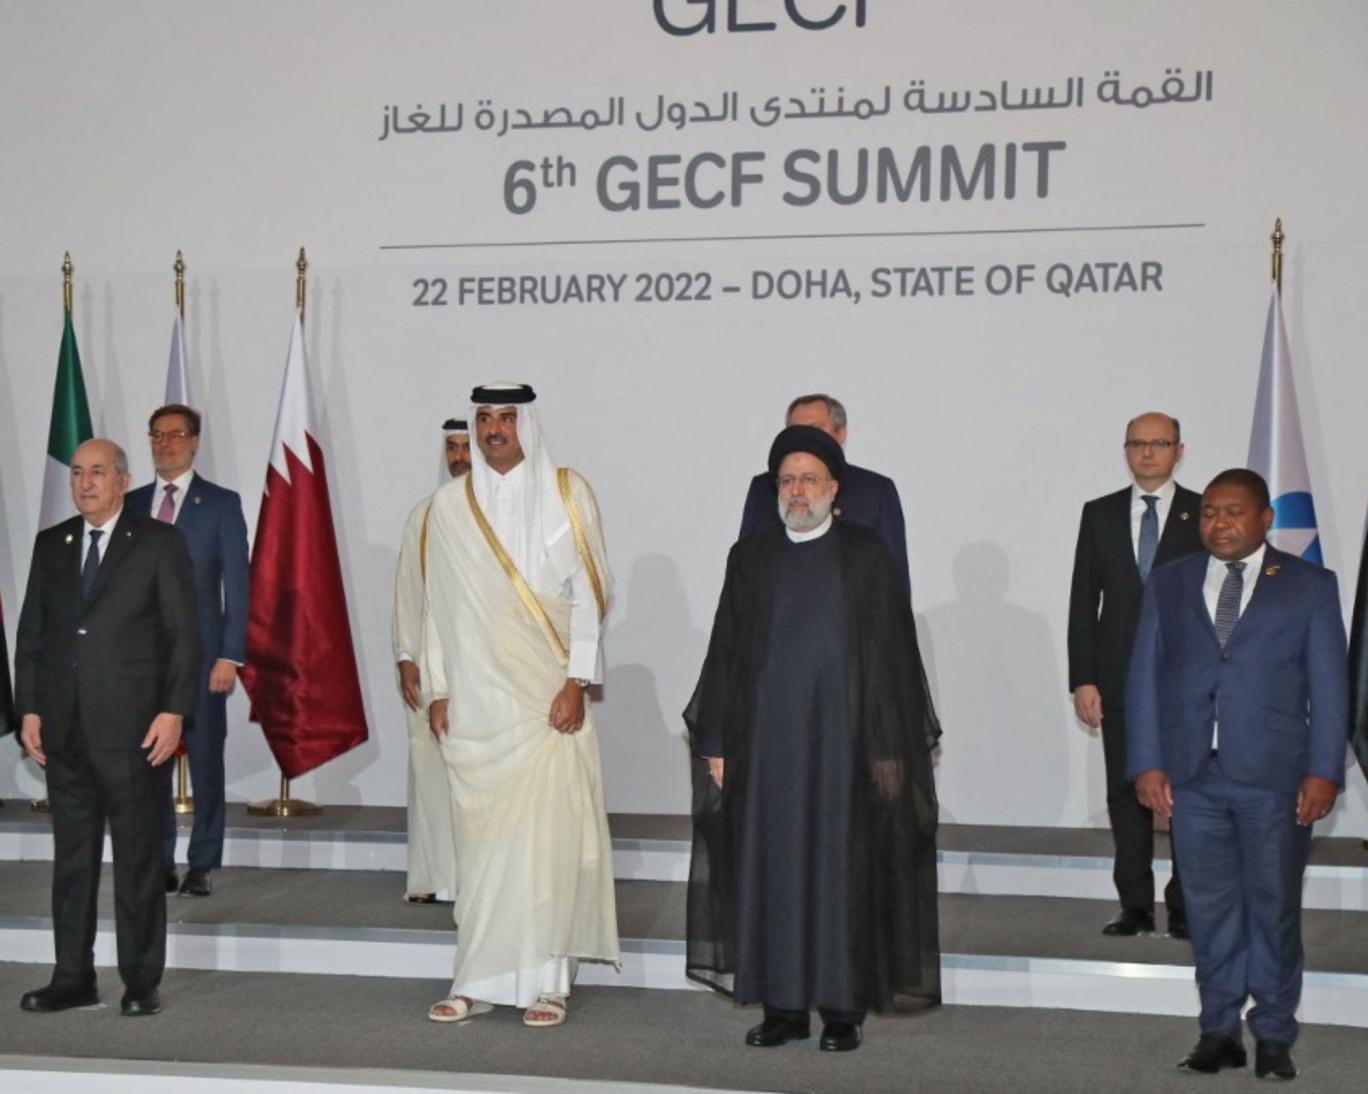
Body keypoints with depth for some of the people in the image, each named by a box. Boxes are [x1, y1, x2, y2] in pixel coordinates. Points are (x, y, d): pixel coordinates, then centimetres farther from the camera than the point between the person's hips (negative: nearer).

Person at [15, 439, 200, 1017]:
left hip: (134, 729, -4)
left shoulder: (159, 542, 0)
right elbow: (30, 633, 14)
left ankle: (141, 983, 10)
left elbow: (184, 633, -3)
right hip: (66, 730, 4)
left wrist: (174, 711, -11)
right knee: (71, 859, 9)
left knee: (138, 860, 2)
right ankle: (73, 979, 16)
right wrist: (29, 709, 5)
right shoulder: (51, 543, 12)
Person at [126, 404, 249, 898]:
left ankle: (202, 866, 8)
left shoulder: (221, 503, 2)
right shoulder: (132, 504, 11)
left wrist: (230, 655, -8)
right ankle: (159, 863, 12)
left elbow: (236, 583, -1)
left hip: (201, 652, -3)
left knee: (206, 761, 1)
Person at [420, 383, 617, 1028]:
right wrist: (437, 691, 7)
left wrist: (577, 680, -9)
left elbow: (590, 589, -1)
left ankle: (545, 980, 0)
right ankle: (480, 981, 8)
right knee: (481, 835, 1)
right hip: (475, 698, 2)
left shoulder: (567, 493, 3)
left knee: (546, 830, -6)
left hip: (546, 696, -2)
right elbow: (439, 604, 12)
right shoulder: (450, 505, 10)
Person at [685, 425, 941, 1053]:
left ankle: (844, 1007, 10)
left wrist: (890, 751, -7)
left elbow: (891, 655, -2)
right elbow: (725, 654, 11)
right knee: (771, 872, 5)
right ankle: (783, 1005, 14)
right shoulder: (750, 559, 9)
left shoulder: (867, 557, 1)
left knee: (842, 871, 0)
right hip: (765, 744, 3)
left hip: (842, 742, -3)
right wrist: (716, 743, 6)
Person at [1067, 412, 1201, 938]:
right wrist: (1082, 679, -1)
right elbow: (1083, 601, 7)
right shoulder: (1100, 514, 9)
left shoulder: (1205, 515, 3)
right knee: (1126, 795, 5)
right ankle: (1135, 906, 13)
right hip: (1120, 679, 2)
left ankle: (1186, 908, 8)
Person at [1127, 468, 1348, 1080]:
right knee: (1209, 907, 6)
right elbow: (1144, 677, 9)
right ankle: (1219, 1032, 15)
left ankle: (1274, 1037, 13)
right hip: (1192, 776, 2)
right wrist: (1147, 763, 0)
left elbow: (1330, 686, 2)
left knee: (1274, 908, 3)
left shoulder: (1310, 587, 5)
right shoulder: (1168, 584, 12)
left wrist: (1323, 771, -6)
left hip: (1275, 777, -2)